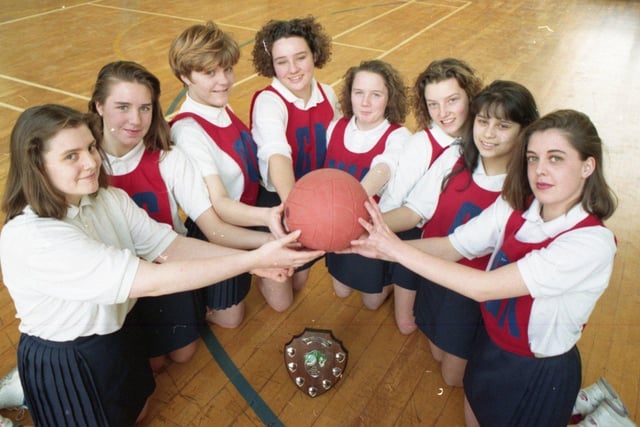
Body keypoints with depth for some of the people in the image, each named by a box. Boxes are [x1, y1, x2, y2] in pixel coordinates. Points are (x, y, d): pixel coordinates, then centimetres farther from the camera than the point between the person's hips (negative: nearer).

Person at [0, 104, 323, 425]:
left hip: (119, 337, 7)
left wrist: (254, 261, -28)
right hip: (64, 364, -6)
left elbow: (171, 246, -15)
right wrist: (254, 259, -38)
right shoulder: (30, 238, -32)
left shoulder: (110, 199, -9)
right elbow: (149, 281, -37)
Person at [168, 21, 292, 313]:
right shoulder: (188, 131, -28)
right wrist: (267, 216, -56)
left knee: (281, 301, 17)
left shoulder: (223, 109, -4)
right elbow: (218, 203, -38)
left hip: (251, 219, 7)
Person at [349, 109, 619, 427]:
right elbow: (452, 246, -17)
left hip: (539, 373, -5)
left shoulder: (592, 244, -30)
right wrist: (383, 249, -32)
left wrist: (398, 249, -36)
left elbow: (484, 288, -36)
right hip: (490, 344, 5)